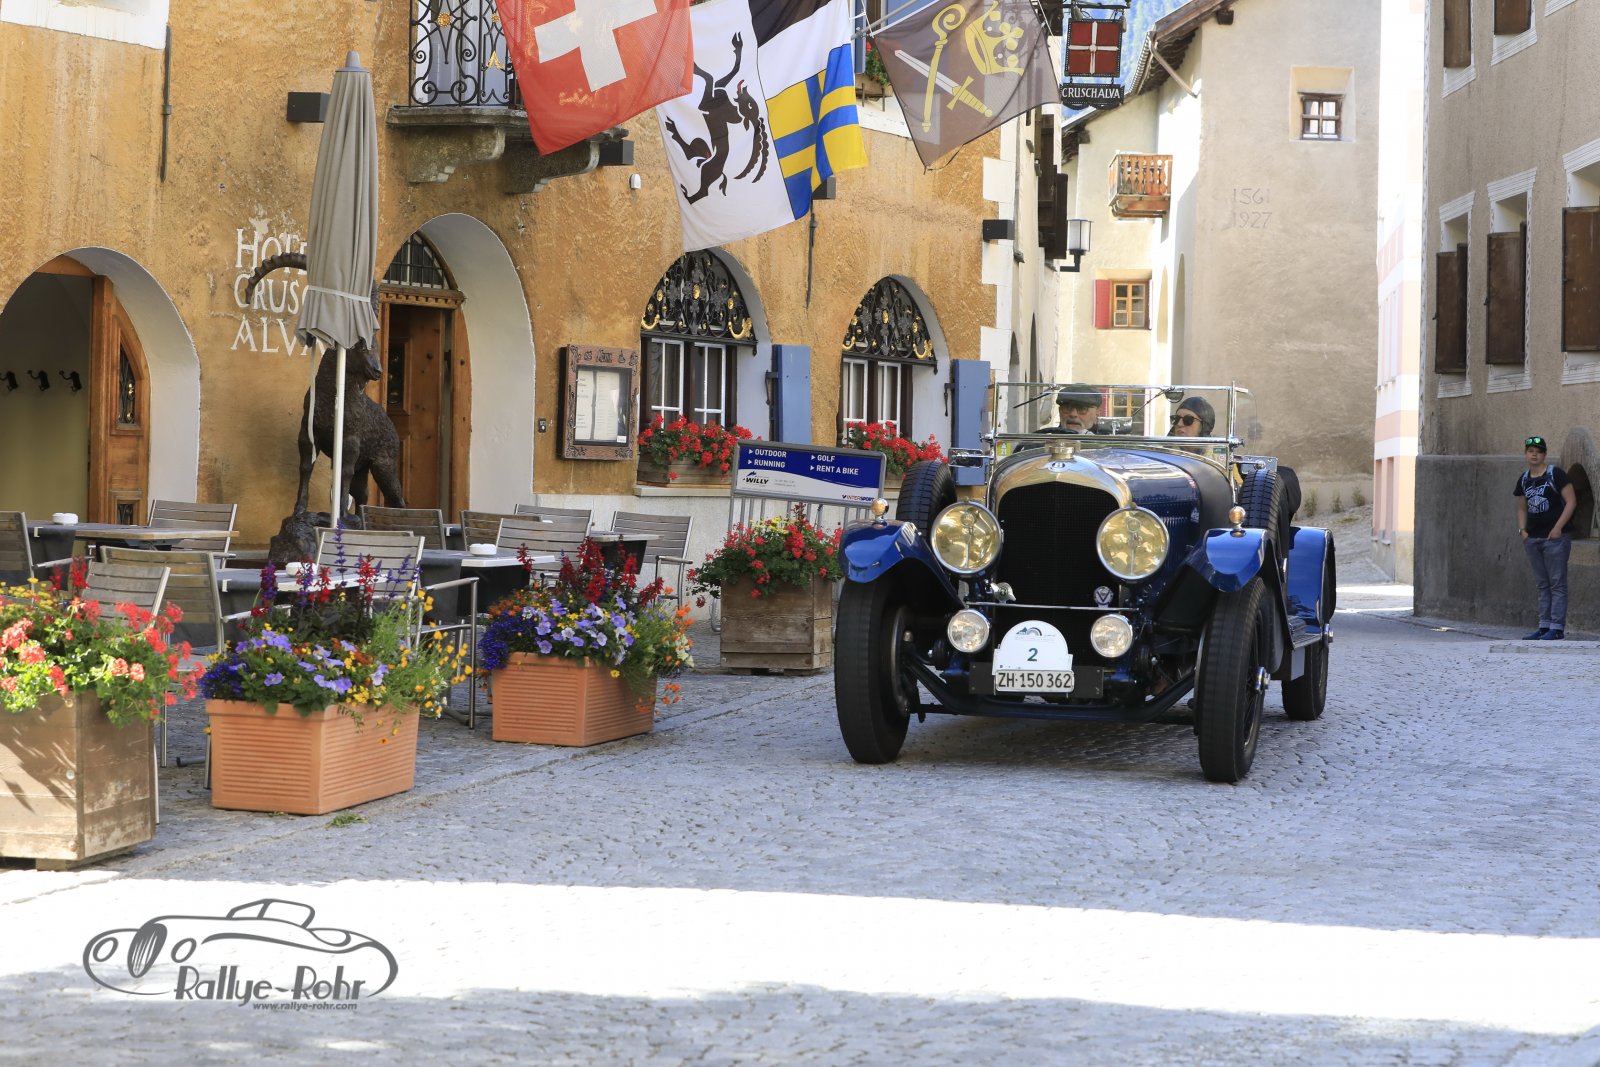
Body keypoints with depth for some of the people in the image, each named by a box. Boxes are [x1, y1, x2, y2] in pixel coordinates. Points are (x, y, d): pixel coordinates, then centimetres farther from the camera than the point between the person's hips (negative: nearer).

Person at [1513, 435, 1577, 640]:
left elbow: (1571, 502, -10)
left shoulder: (1556, 474, -7)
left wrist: (1558, 528, -15)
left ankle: (1557, 627, -6)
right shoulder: (1524, 479, 12)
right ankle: (1544, 625, 14)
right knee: (1543, 584, 11)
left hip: (1555, 537, -7)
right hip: (1532, 538, 7)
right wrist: (1522, 529, 6)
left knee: (1557, 583, -5)